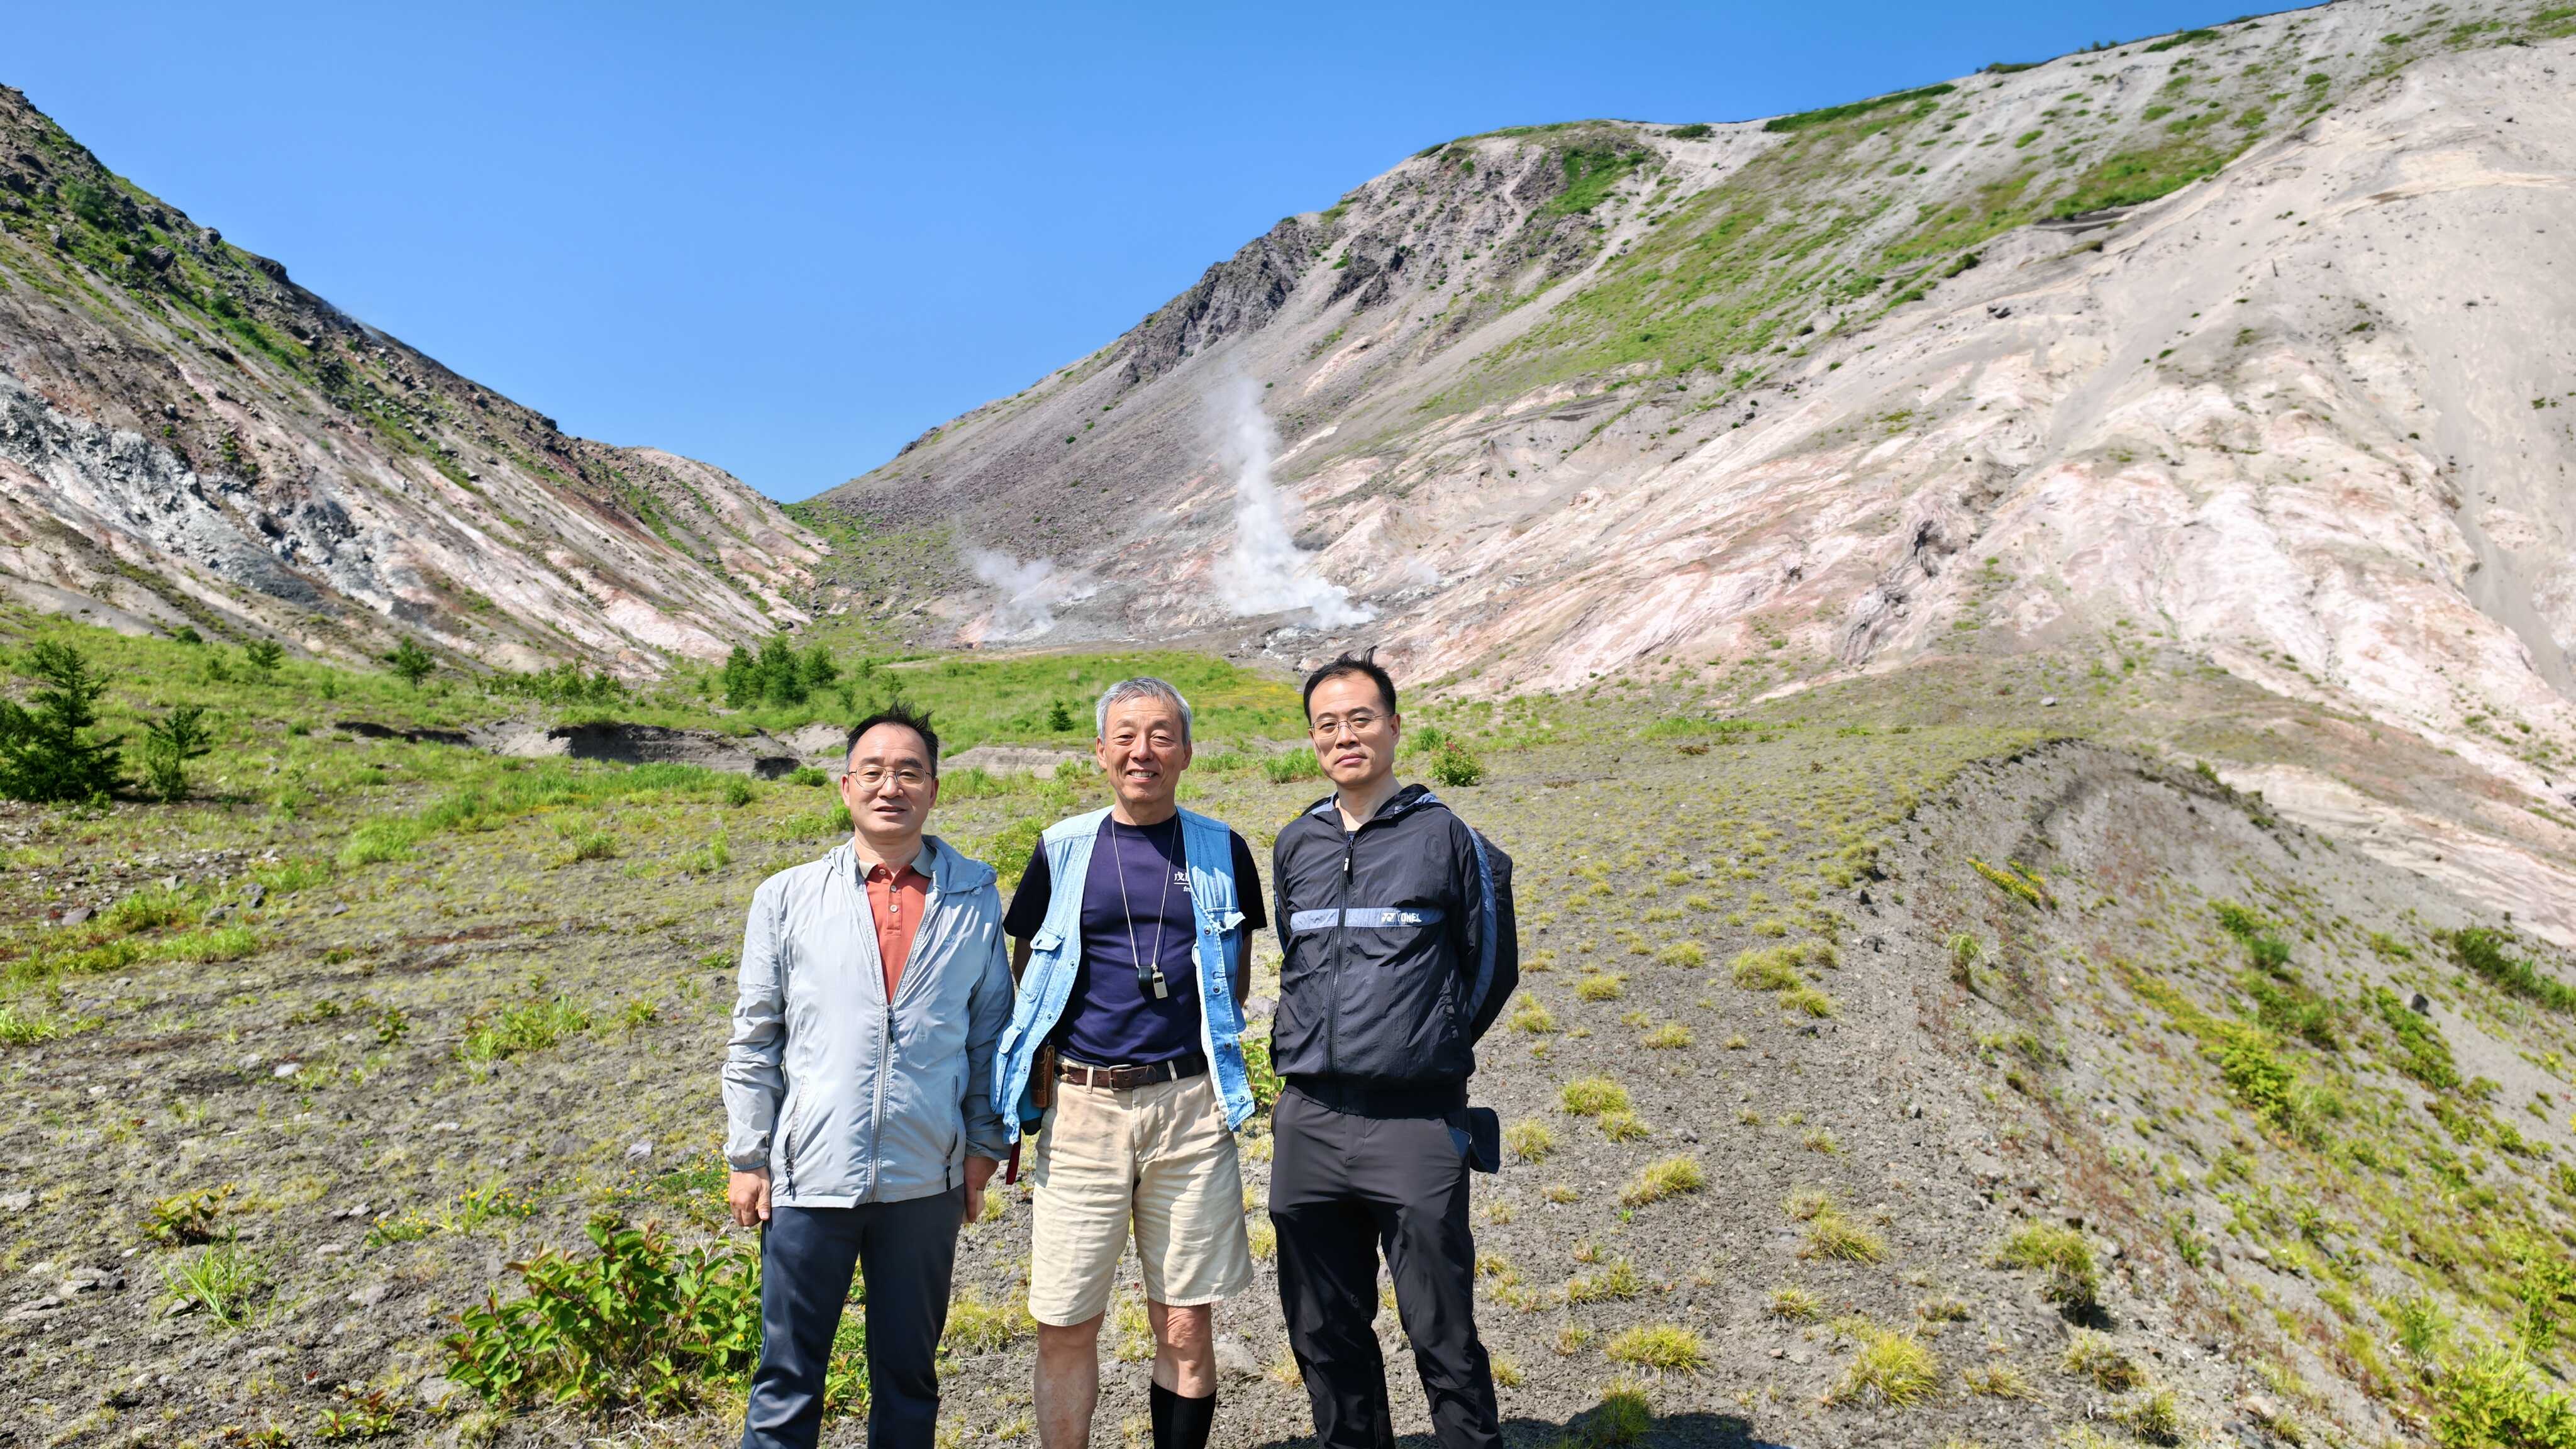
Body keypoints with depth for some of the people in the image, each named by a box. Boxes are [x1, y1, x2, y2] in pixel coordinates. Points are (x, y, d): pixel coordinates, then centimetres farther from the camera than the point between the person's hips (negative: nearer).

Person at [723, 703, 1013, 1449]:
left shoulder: (974, 898, 3)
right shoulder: (787, 897, 3)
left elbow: (991, 1029, 8)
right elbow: (754, 1038, 6)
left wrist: (985, 1146, 5)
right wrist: (747, 1158, 3)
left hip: (925, 1180, 1)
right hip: (808, 1175, 0)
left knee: (908, 1376, 14)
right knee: (787, 1380, 8)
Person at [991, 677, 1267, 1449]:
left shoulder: (1221, 851, 5)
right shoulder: (1063, 849, 5)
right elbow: (1024, 973, 12)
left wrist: (1210, 1051, 8)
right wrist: (1039, 1075, 5)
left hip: (1189, 1105, 0)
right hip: (1080, 1105, 0)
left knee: (1186, 1329, 6)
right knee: (1066, 1327, 4)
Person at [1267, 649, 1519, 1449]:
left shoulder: (1446, 837, -2)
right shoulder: (1295, 846, 12)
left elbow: (1493, 967, 7)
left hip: (1414, 1122, -4)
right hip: (1308, 1122, 5)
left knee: (1441, 1336, 0)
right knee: (1324, 1335, 14)